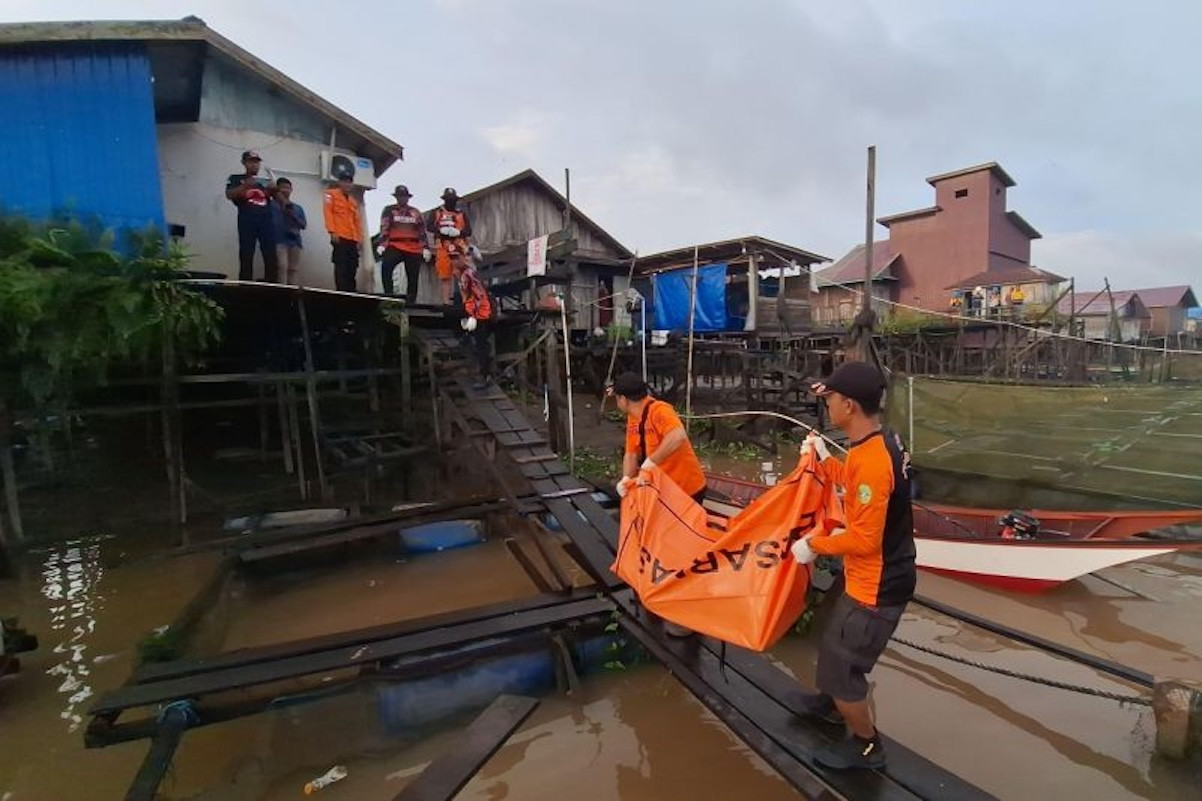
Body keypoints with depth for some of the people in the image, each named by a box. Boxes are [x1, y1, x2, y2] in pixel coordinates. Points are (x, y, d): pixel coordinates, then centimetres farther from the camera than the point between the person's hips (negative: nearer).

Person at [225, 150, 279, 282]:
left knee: (271, 258, -8)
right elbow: (229, 195, 0)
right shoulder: (236, 178, 15)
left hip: (266, 221, 2)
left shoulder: (266, 181, 22)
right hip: (247, 221, -2)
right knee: (246, 258, -7)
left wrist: (275, 189, -3)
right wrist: (245, 186, -14)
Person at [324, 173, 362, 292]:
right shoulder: (331, 194, 8)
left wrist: (359, 239, 13)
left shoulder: (353, 201, 25)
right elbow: (328, 212, -3)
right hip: (339, 237, -6)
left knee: (352, 268, 2)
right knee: (341, 267, -11)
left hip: (353, 239, 6)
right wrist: (332, 232, -14)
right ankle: (341, 293, -12)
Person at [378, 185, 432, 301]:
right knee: (386, 267, -27)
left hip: (414, 249, 3)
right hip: (395, 246, -2)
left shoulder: (415, 212, 16)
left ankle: (411, 303, 9)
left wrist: (426, 248, 3)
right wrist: (382, 244, -14)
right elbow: (384, 228, -1)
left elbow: (423, 231, 13)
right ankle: (389, 297, -22)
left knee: (413, 278, 2)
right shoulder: (389, 210, 9)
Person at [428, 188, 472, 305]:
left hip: (459, 247, 0)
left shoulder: (462, 214, 18)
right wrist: (441, 230, -12)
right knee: (444, 277, 0)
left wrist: (458, 232, -11)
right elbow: (429, 227, 6)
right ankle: (446, 302, 3)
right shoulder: (437, 212, 17)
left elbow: (469, 230, 9)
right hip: (443, 248, 0)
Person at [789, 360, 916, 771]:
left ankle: (866, 746, 32)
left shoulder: (871, 460, -32)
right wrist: (824, 460, 9)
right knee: (835, 646, 29)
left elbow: (864, 539, -29)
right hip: (878, 576, 10)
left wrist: (814, 544, -16)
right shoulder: (882, 442, -1)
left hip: (876, 586, -10)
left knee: (840, 667, 9)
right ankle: (831, 701, 54)